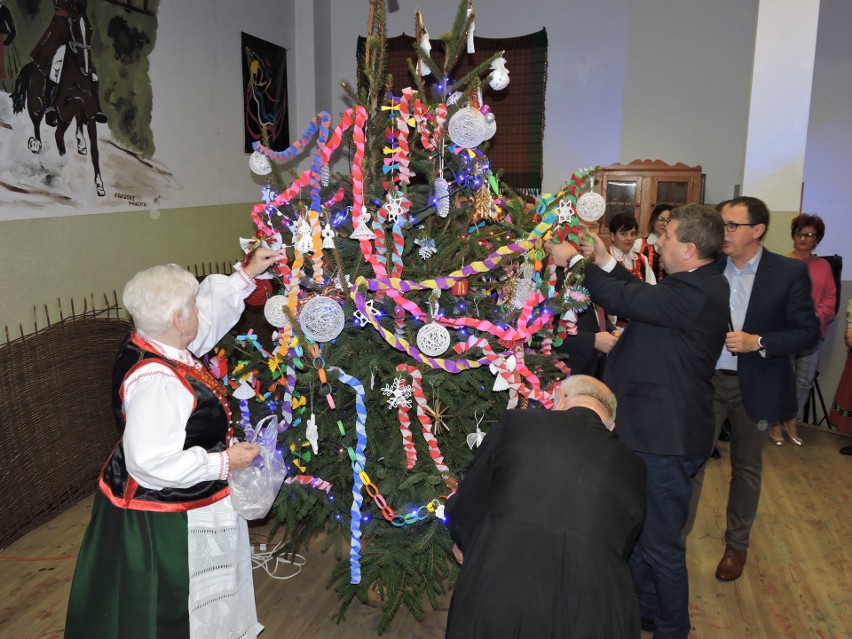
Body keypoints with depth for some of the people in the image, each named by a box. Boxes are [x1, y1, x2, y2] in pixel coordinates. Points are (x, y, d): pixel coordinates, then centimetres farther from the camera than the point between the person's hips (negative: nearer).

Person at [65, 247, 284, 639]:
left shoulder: (154, 345, -4)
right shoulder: (158, 381, -34)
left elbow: (213, 308, 12)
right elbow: (152, 462, -36)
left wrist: (247, 274, 14)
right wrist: (224, 463, -26)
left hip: (171, 504, 10)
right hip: (159, 518, -10)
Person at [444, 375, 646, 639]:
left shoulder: (516, 423, -3)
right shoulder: (632, 468, 5)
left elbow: (464, 511, 5)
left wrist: (465, 543, 27)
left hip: (497, 602, -3)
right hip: (591, 614, 3)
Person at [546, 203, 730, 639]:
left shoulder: (695, 292, -25)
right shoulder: (699, 284, 7)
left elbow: (624, 300, -26)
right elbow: (642, 296, 12)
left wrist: (574, 261, -13)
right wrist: (605, 261, 7)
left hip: (665, 438, -10)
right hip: (656, 428, 10)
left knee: (660, 541, 8)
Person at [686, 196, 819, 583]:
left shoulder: (790, 272, -8)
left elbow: (809, 332, -9)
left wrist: (758, 342, -22)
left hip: (755, 386, -1)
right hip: (706, 379, 1)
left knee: (746, 467, 16)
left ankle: (736, 544, 35)